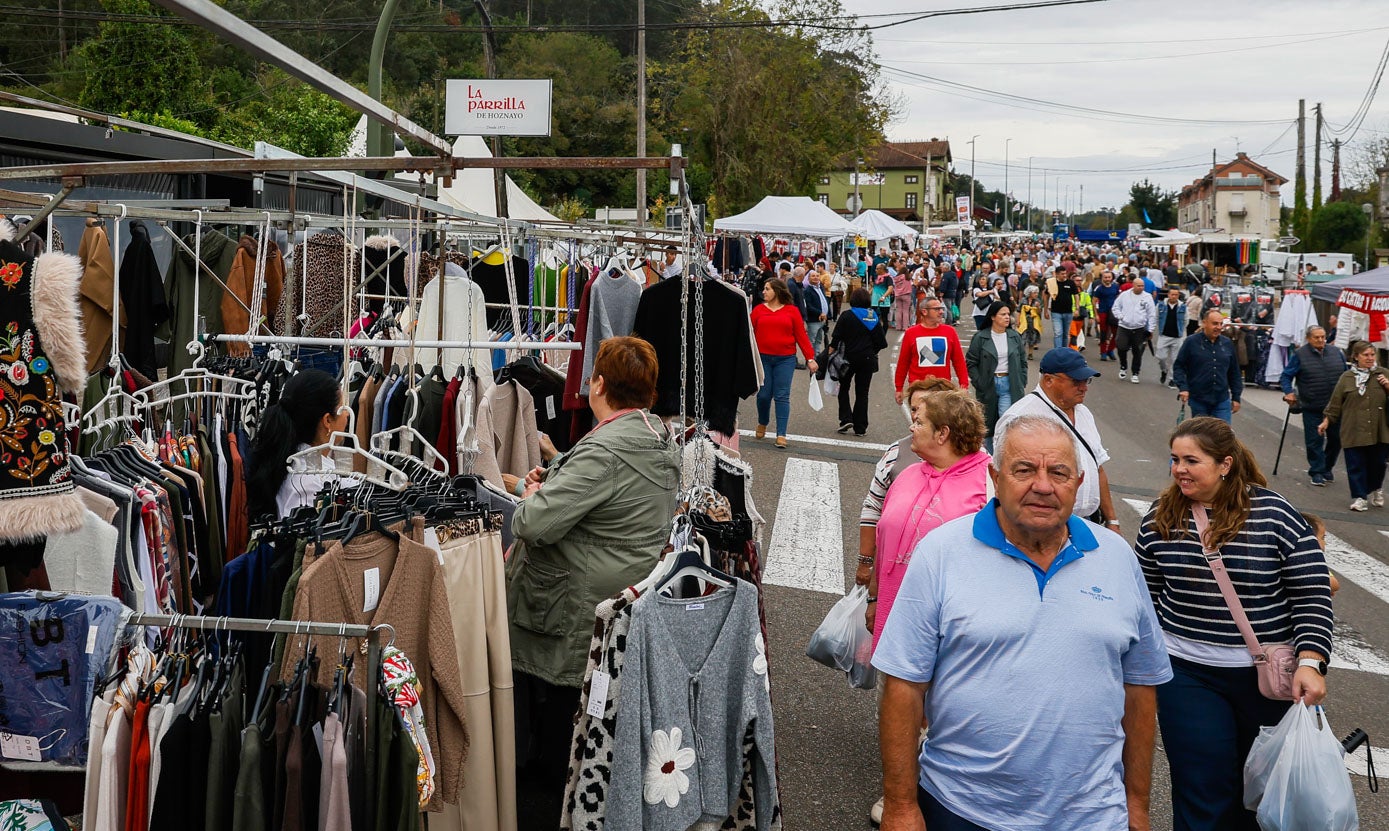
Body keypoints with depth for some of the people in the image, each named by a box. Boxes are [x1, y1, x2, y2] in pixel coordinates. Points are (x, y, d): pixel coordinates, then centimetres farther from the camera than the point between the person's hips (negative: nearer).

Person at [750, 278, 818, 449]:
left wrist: (810, 358, -3)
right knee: (763, 395, 3)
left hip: (785, 359, -1)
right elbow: (751, 334, 3)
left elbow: (801, 336, 2)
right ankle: (762, 424, 30)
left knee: (782, 396, -4)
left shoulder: (792, 311, 3)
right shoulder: (758, 310, 6)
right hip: (762, 358, 1)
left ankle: (781, 435, -1)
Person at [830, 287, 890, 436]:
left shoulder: (846, 315, -9)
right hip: (867, 359, 2)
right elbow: (881, 341, 1)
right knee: (862, 392, 8)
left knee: (844, 388, 15)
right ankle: (860, 427, 8)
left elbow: (836, 338, -11)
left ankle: (846, 419, -1)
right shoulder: (874, 317, -1)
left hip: (849, 357, -2)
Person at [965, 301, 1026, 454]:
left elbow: (1023, 361, 13)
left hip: (1009, 386, 1)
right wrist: (979, 384, -9)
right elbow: (970, 362, -2)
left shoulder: (1015, 337, 6)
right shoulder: (980, 338, -4)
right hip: (988, 388, -1)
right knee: (987, 424, 11)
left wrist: (1022, 383, 4)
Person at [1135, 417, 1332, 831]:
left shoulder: (1275, 516, -11)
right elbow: (1147, 594, 10)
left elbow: (1312, 595, -9)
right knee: (1203, 796, -1)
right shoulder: (1160, 518, -1)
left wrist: (1310, 662, -19)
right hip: (1188, 674, 1)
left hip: (1269, 675, -1)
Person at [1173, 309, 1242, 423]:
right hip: (1198, 400, -2)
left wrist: (1236, 397, 11)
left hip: (1222, 400, 2)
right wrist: (1183, 387, -14)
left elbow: (1234, 373, 13)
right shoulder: (1191, 342, -4)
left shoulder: (1227, 344, 6)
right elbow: (1178, 366, -1)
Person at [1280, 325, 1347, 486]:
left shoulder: (1337, 352, 7)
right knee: (1314, 440, -1)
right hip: (1311, 408, -4)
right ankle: (1317, 472, 10)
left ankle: (1327, 468, 29)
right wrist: (1288, 392, -16)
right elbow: (1286, 376, -1)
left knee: (1336, 439, 10)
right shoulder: (1299, 355, -6)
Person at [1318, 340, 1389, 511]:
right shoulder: (1346, 377, 5)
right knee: (1356, 465, -2)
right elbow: (1335, 402, 9)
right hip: (1354, 431, -1)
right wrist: (1326, 421, 8)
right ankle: (1359, 497, 5)